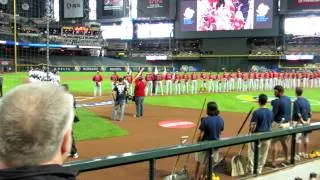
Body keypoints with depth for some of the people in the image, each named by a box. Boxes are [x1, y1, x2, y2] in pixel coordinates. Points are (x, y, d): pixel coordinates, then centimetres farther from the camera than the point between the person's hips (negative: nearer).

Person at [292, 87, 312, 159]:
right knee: (306, 138, 13)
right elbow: (310, 113, 4)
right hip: (306, 123, 7)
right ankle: (306, 153, 22)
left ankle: (299, 154, 1)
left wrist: (303, 121, -11)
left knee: (298, 138, -1)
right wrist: (308, 121, -1)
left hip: (299, 122, -7)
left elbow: (298, 114, -18)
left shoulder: (296, 102, -15)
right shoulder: (307, 101, 7)